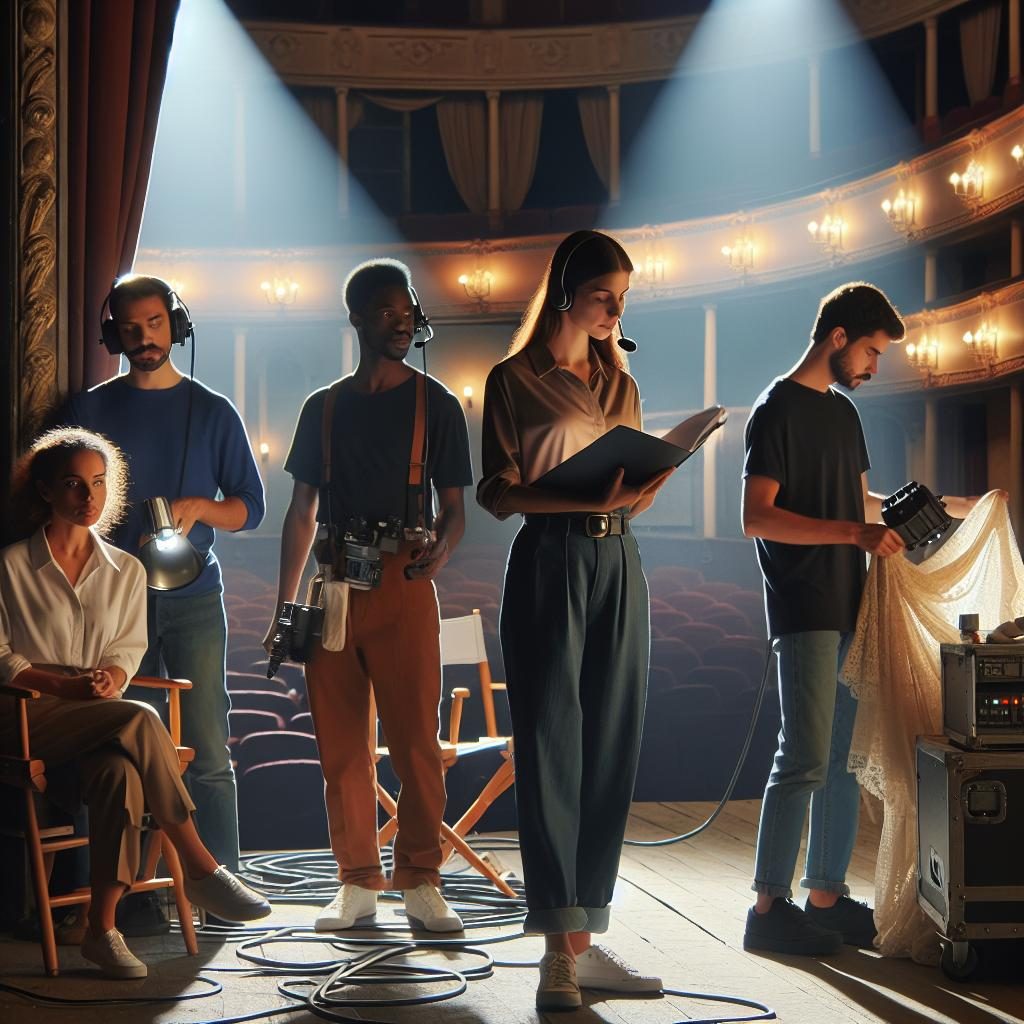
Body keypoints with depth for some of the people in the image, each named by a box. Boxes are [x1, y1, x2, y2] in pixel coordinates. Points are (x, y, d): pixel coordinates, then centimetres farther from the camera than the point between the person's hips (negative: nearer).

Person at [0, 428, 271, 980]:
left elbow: (128, 650, 14)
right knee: (140, 722, -32)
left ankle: (102, 928, -29)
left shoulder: (126, 571, 15)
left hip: (98, 719, 4)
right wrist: (68, 686, -15)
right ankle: (201, 870, -25)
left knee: (120, 773, -34)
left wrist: (111, 678, -11)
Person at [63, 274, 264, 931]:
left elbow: (249, 507, 10)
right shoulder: (91, 411, 8)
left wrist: (196, 507, -10)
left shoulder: (213, 412, 9)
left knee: (208, 751, -3)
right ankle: (138, 894, 0)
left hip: (193, 600, 0)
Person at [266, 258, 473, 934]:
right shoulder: (324, 408, 14)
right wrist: (286, 605, 10)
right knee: (341, 740, 3)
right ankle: (358, 884, 10)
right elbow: (302, 512, 16)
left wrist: (440, 550, -15)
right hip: (335, 586, 3)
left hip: (403, 584, -3)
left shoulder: (435, 404, 7)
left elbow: (454, 506, 7)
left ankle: (421, 882, 0)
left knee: (416, 738, -8)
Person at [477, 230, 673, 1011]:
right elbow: (498, 492, -6)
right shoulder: (515, 379, 1)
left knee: (612, 751, 3)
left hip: (619, 564, 6)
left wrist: (648, 484, -4)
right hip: (550, 562, -6)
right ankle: (560, 952, -7)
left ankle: (585, 939, 8)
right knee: (552, 749, -7)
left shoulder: (620, 385, 18)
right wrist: (584, 500, -20)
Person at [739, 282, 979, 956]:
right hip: (804, 610, -8)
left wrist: (950, 506, 27)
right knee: (806, 759, -10)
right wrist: (855, 534, -21)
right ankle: (771, 907, -4)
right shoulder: (778, 410, -7)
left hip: (850, 608, 8)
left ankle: (827, 895, 13)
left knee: (848, 758, 7)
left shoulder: (844, 413, 18)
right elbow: (757, 517, -16)